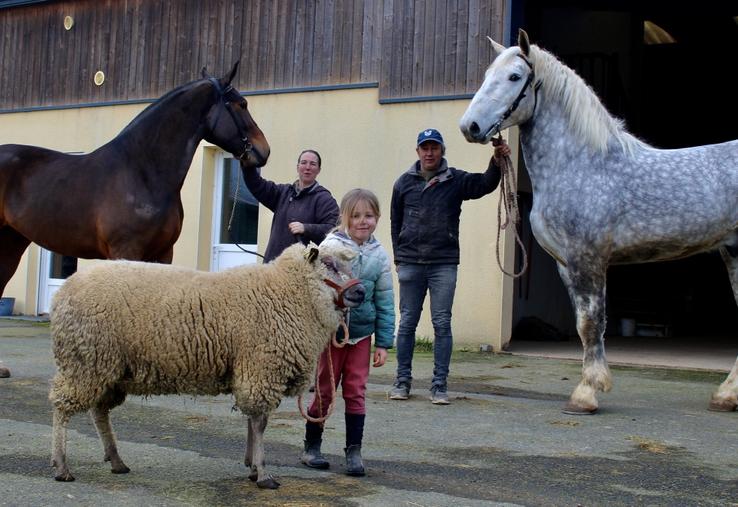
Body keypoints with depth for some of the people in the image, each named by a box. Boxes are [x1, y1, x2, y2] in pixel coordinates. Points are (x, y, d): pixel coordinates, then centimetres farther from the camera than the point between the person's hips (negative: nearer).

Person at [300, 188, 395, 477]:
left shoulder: (379, 255, 0)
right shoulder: (330, 247, -10)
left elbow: (385, 302, 5)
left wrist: (383, 342, 3)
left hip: (361, 333, 2)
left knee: (356, 393, 5)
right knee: (324, 390, 8)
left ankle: (354, 451, 12)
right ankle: (311, 447, 22)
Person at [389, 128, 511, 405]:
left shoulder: (456, 180, 3)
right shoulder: (404, 182, 7)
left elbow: (485, 184, -14)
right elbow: (395, 222, 12)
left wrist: (496, 162, -32)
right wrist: (398, 257, 7)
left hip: (443, 264, -1)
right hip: (410, 264, 1)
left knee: (442, 325, -1)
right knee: (407, 323, 6)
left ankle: (439, 385, 4)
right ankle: (403, 380, 16)